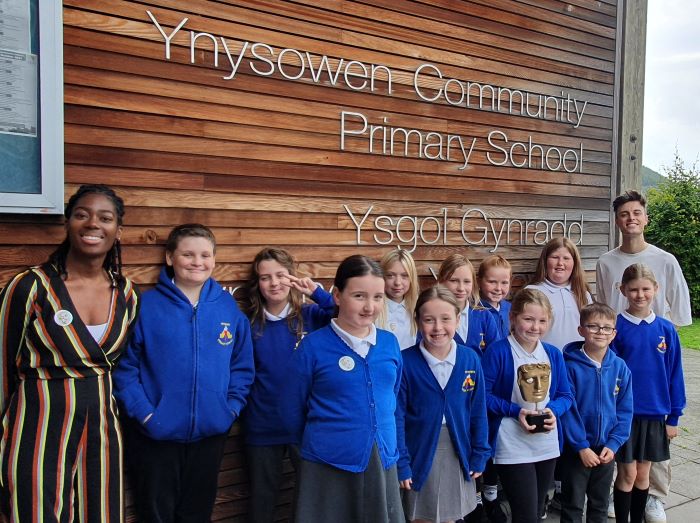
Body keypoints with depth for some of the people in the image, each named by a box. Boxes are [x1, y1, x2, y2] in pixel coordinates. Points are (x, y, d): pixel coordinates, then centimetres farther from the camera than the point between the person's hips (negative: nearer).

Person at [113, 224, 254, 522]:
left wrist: (232, 408, -3)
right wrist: (143, 412, -15)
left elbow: (242, 366, 6)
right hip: (156, 435, -2)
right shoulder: (146, 306, -9)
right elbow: (125, 366, -8)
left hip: (210, 433, 3)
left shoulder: (228, 307, 0)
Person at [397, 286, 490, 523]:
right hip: (420, 455, -2)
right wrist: (400, 463, -10)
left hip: (458, 456, 3)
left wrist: (479, 455, 3)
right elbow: (397, 416, -11)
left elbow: (478, 411, 1)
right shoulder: (405, 362, -15)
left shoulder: (471, 359, -7)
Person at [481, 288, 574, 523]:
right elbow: (482, 395, -14)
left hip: (547, 446, 6)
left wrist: (553, 410, -11)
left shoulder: (554, 354, 3)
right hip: (512, 448, -6)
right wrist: (516, 411, -21)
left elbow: (566, 395, 9)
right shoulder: (498, 351, -15)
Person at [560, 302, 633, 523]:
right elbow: (567, 409, -14)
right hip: (575, 449, -3)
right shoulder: (570, 365, -15)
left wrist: (613, 444, -8)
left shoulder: (620, 367, -3)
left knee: (600, 505, 19)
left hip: (606, 449, 4)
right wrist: (581, 446, -15)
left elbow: (625, 410, 0)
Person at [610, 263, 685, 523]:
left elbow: (675, 375, 4)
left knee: (643, 475, 14)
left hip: (655, 414, 3)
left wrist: (674, 416, 4)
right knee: (627, 474, 5)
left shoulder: (666, 329, -1)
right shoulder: (616, 326, -9)